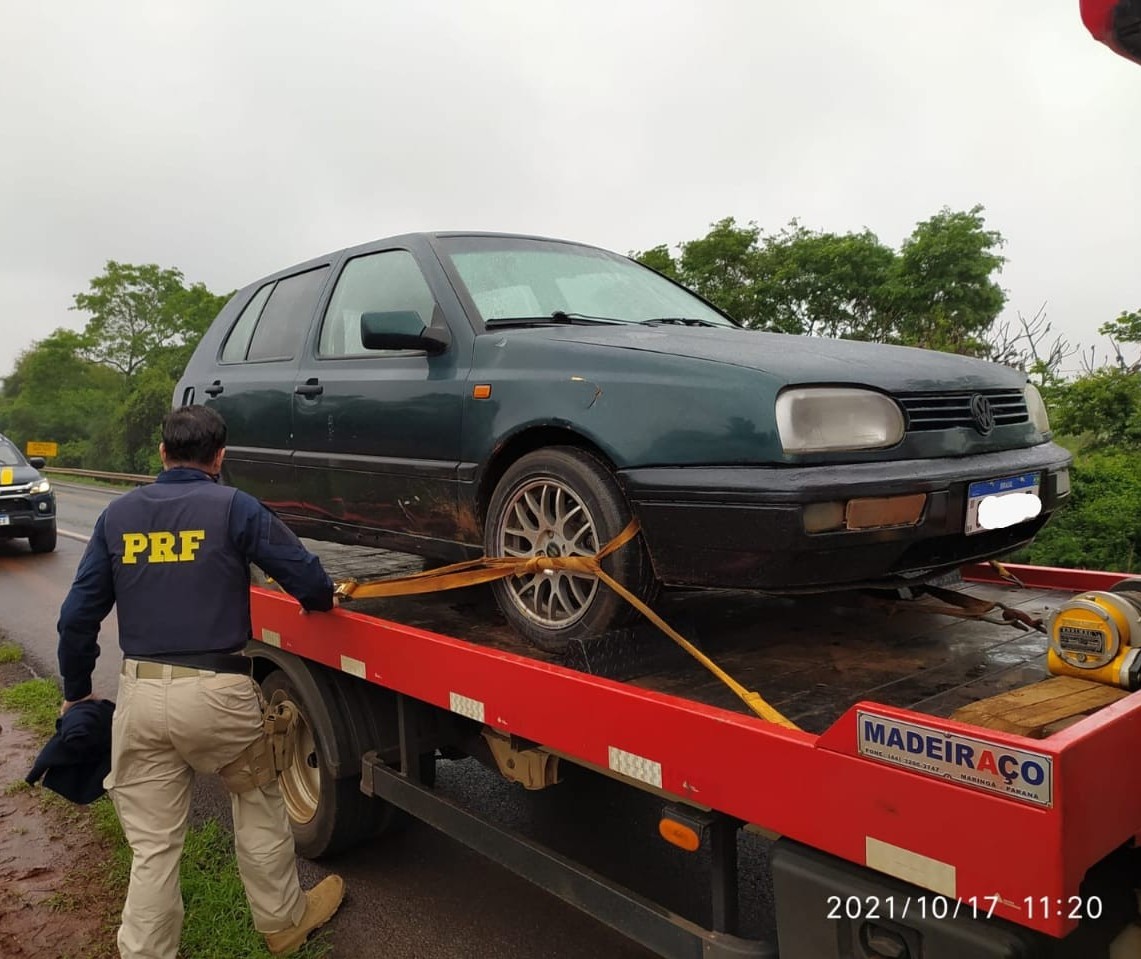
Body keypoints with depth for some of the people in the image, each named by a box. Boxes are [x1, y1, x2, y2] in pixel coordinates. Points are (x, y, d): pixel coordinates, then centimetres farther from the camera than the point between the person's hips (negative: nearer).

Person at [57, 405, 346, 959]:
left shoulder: (118, 514, 7)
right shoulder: (234, 508, -5)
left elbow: (78, 615, 8)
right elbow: (308, 577, -7)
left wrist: (76, 691, 21)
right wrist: (318, 602, 17)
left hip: (140, 694, 3)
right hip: (216, 690, -3)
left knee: (152, 844, 14)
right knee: (258, 803, 20)